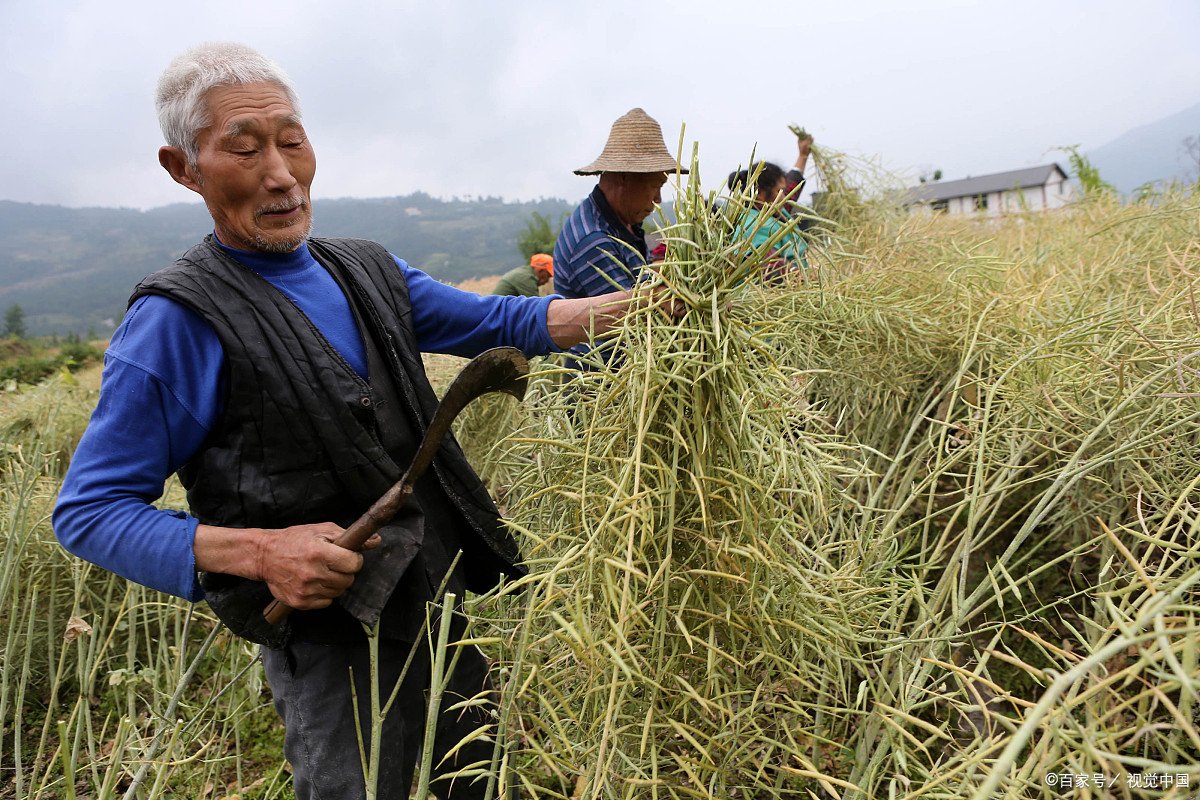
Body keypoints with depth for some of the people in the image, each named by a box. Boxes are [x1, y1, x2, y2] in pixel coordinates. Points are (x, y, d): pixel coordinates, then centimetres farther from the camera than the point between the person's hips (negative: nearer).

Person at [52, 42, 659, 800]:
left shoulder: (368, 271, 4)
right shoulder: (180, 319, -14)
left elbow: (498, 323, 9)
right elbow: (88, 510, -11)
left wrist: (637, 303, 0)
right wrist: (255, 551, -25)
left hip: (447, 597, 7)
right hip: (333, 640, -6)